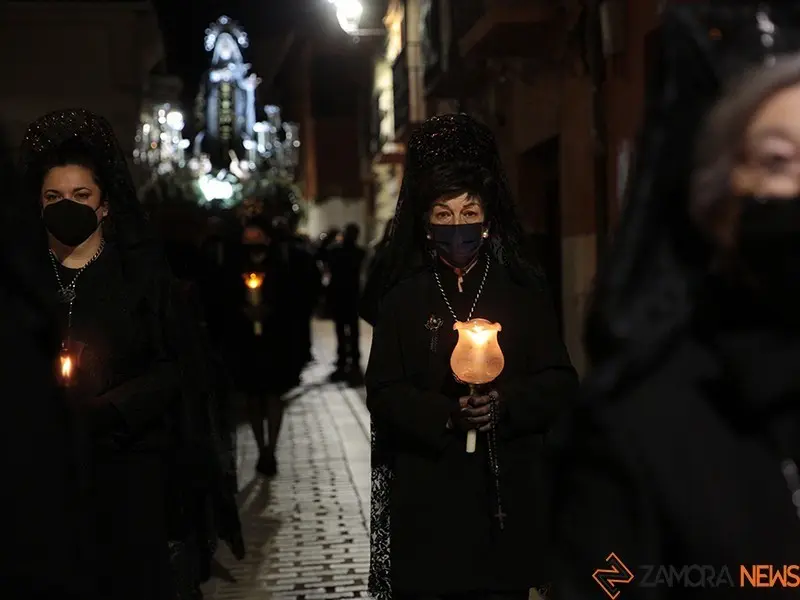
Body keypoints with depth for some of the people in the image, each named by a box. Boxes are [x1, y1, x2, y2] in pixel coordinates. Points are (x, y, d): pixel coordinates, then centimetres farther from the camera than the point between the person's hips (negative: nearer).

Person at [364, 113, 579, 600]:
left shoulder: (524, 290, 6)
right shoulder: (404, 297, 6)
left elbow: (560, 382, 3)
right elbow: (384, 392, 1)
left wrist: (506, 404, -16)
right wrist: (446, 416, -16)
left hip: (507, 492, 0)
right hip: (428, 495, 0)